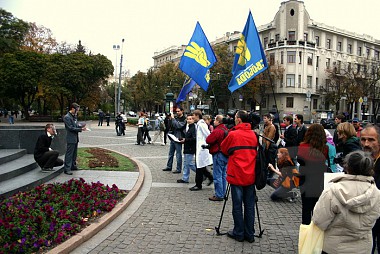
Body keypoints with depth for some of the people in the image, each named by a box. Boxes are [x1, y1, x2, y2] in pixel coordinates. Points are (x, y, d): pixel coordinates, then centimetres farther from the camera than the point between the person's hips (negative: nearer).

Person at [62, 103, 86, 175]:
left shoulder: (74, 116, 13)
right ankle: (67, 169, -3)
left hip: (75, 138, 9)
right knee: (69, 154, -6)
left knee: (74, 153, 17)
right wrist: (81, 129, -18)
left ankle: (73, 166, 29)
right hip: (71, 138, -9)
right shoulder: (67, 117, -14)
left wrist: (81, 126, 0)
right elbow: (71, 128, -19)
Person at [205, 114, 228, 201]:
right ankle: (222, 194, 23)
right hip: (225, 154, 9)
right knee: (223, 175, 15)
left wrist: (211, 133, 0)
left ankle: (218, 195, 3)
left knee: (217, 176, -2)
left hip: (218, 154, -9)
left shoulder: (217, 131, -18)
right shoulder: (226, 130, 10)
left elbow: (208, 140, -16)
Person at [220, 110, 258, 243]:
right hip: (251, 175, 5)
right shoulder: (253, 135, 4)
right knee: (249, 206, 11)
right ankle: (249, 234, 19)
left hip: (237, 175, -4)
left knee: (237, 206, 7)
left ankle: (239, 233, 16)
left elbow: (224, 149, 4)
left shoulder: (233, 134, -10)